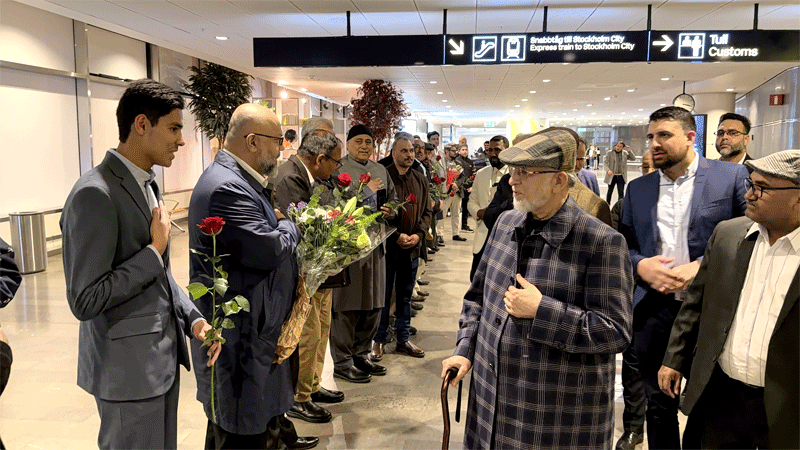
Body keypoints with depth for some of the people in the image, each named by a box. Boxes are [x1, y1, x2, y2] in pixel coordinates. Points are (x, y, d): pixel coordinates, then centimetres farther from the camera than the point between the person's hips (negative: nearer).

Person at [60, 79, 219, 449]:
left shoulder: (147, 185, 9)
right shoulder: (95, 194, -21)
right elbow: (84, 301, -23)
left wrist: (193, 318, 1)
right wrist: (154, 250, -19)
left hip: (163, 356, 9)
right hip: (129, 368, -8)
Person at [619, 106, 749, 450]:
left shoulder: (731, 177, -3)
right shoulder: (637, 188, 9)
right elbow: (622, 244, 11)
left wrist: (703, 266, -17)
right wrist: (640, 264, -10)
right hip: (654, 309, 3)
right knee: (658, 404, 16)